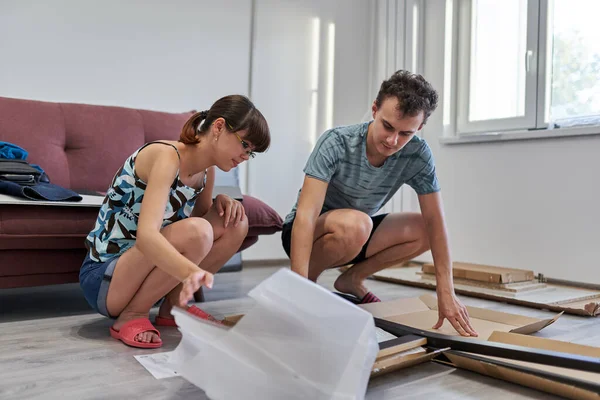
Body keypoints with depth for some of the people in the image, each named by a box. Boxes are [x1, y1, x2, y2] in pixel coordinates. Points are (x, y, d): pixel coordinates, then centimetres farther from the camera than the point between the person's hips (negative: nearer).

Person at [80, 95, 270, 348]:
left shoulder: (206, 170, 1)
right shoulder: (167, 155, -24)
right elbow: (146, 235, -37)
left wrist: (221, 202, -7)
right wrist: (191, 272, -56)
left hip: (148, 266, 8)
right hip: (103, 277, -8)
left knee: (235, 223, -5)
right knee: (194, 231, -33)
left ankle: (173, 307, 5)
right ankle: (132, 315, -11)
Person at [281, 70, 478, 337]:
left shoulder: (418, 155, -17)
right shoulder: (336, 143, -28)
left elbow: (435, 221, -15)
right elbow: (306, 215, -36)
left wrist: (446, 293, -23)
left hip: (355, 235, 5)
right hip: (310, 234, -5)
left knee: (423, 229, -13)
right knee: (355, 223, -35)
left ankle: (352, 280, 4)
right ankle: (309, 279, -7)